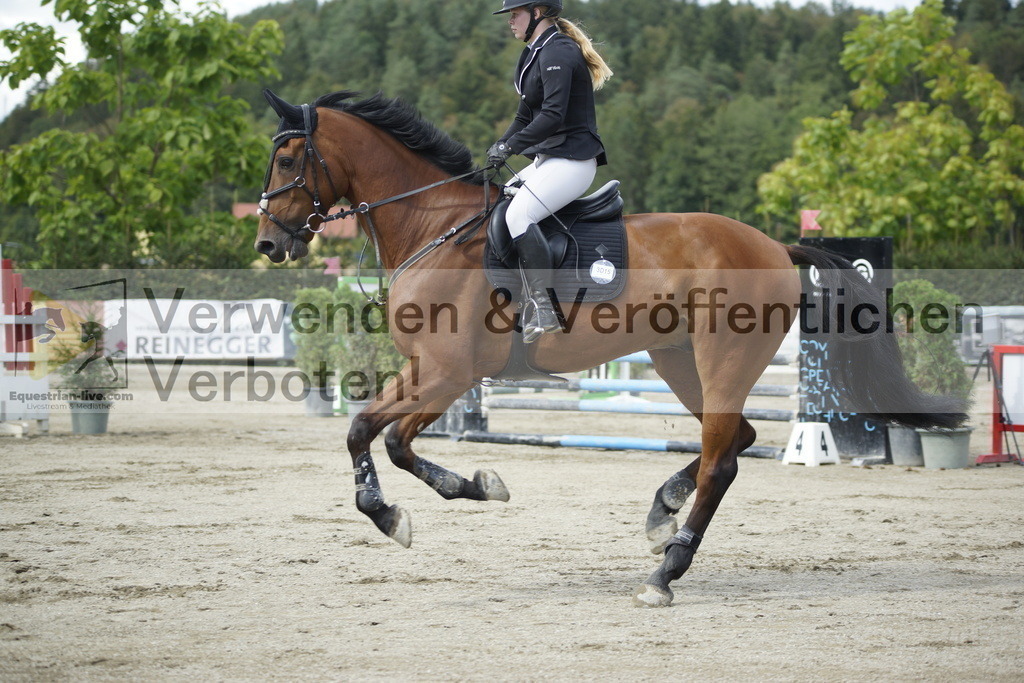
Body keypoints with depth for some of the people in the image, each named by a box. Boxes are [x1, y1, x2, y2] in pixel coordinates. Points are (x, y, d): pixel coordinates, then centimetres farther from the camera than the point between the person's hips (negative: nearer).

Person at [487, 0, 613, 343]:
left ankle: (543, 309, -31)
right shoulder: (537, 54, 19)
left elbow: (553, 115, -22)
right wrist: (500, 147, 7)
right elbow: (526, 115, 22)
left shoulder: (557, 52, -13)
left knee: (519, 213, -28)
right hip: (549, 159, 11)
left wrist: (510, 146, -19)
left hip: (571, 160, -11)